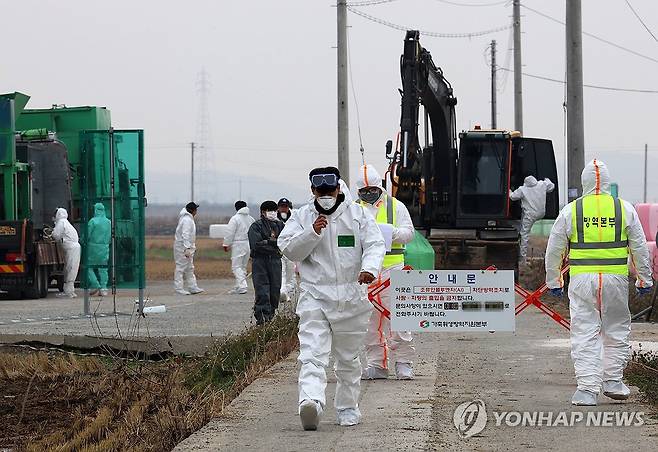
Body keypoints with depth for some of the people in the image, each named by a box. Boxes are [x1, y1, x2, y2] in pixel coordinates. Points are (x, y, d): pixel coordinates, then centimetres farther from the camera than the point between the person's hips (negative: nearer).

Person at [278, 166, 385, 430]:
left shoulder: (357, 215, 4)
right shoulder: (302, 217, 6)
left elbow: (375, 244, -5)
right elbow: (288, 250, -1)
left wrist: (369, 269, -26)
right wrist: (312, 232, -16)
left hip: (351, 296, 1)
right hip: (315, 295, -1)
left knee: (348, 358, 14)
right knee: (312, 353, -20)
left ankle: (347, 408, 28)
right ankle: (310, 401, -37)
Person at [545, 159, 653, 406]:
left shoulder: (570, 210, 1)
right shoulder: (625, 209, 3)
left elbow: (554, 249, 6)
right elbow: (639, 247, 8)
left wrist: (553, 280, 16)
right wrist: (645, 279, 16)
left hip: (582, 279, -1)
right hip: (616, 279, 1)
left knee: (584, 333, 0)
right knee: (616, 330, 16)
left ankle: (587, 388, -6)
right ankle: (612, 380, 17)